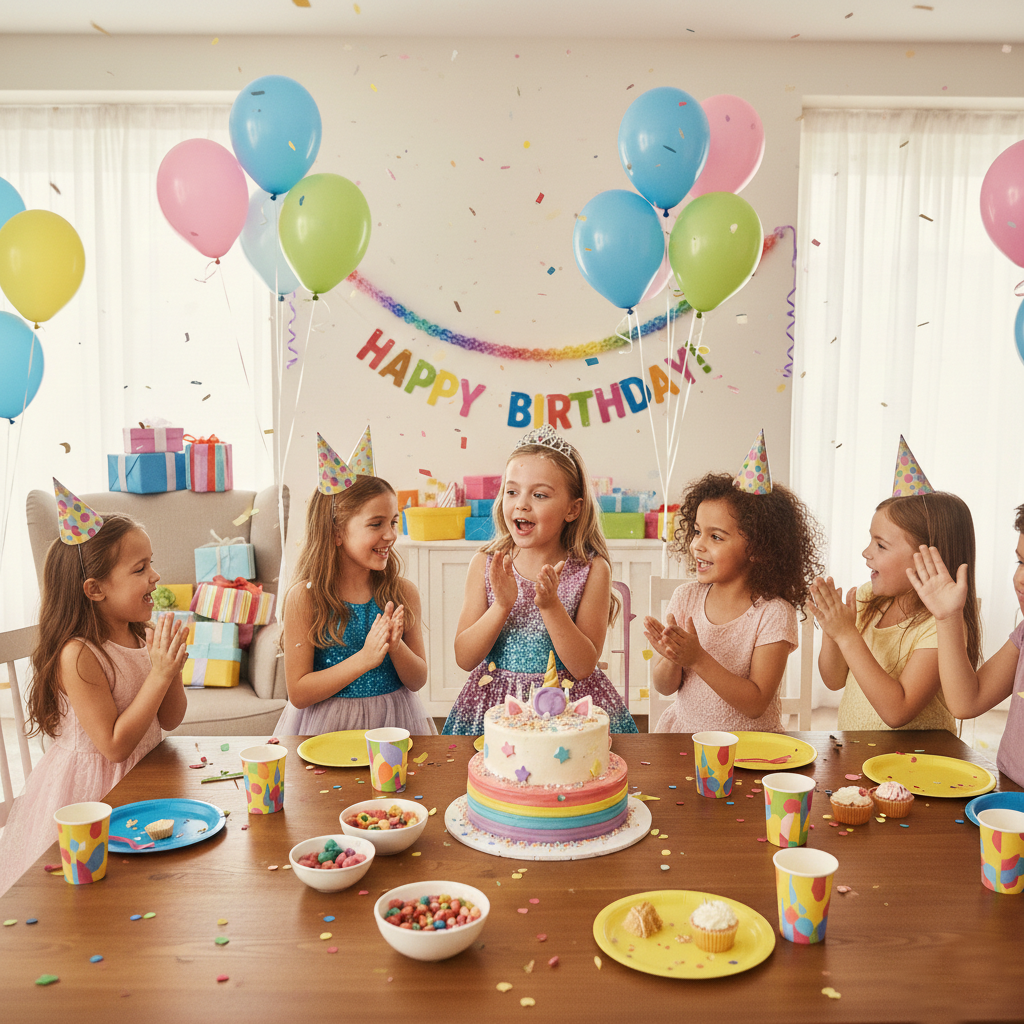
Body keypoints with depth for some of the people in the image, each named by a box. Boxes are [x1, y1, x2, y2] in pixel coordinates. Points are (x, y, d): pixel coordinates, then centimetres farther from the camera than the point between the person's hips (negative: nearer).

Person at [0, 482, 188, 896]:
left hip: (142, 776, 7)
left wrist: (172, 665, -14)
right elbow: (114, 746, -25)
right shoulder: (78, 655, -24)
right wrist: (159, 673, -27)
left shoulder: (141, 637, -2)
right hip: (92, 787, -7)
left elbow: (170, 720, 4)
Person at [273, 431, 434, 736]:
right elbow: (298, 694, -10)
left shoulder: (403, 593, -1)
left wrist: (396, 647, -15)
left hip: (394, 723, 2)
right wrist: (364, 658, -18)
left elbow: (418, 680, 4)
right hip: (327, 728, -2)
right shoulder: (305, 597, -9)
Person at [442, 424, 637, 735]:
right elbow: (464, 659, -5)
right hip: (495, 705, 1)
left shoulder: (592, 569, -7)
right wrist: (502, 605, -19)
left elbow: (583, 667, -10)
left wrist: (551, 605, -22)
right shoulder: (485, 564, -2)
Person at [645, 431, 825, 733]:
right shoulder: (686, 598, 1)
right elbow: (665, 687, 3)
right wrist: (671, 658, -18)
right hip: (683, 730, 2)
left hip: (748, 741, -2)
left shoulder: (774, 614, -11)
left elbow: (756, 704, -14)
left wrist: (698, 659, -24)